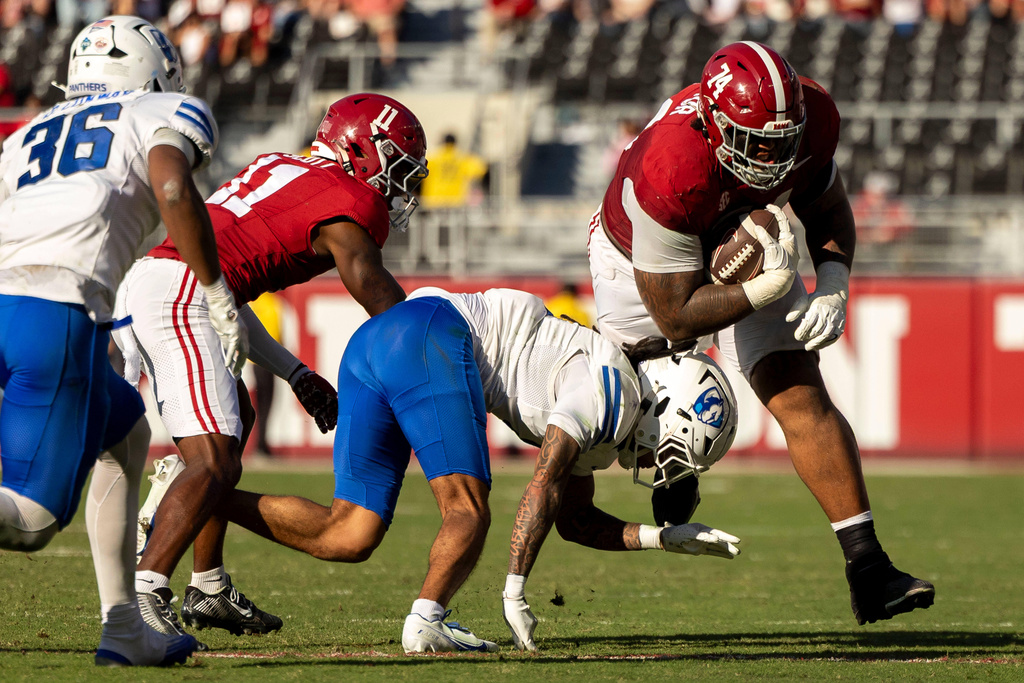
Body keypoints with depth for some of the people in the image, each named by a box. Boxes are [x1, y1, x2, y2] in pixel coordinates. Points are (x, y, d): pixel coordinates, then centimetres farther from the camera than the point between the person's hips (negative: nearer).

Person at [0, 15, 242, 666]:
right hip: (56, 309, -6)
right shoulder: (169, 115, 18)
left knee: (124, 431, 28)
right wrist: (219, 296, 2)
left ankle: (125, 628, 22)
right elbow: (172, 189, -4)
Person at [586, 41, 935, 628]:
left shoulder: (812, 117, -30)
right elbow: (675, 317, -35)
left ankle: (868, 567, -14)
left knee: (802, 396, -11)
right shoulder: (669, 176, -45)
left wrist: (833, 285, -24)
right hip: (643, 266, -3)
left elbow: (829, 209, -6)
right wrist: (767, 290, -43)